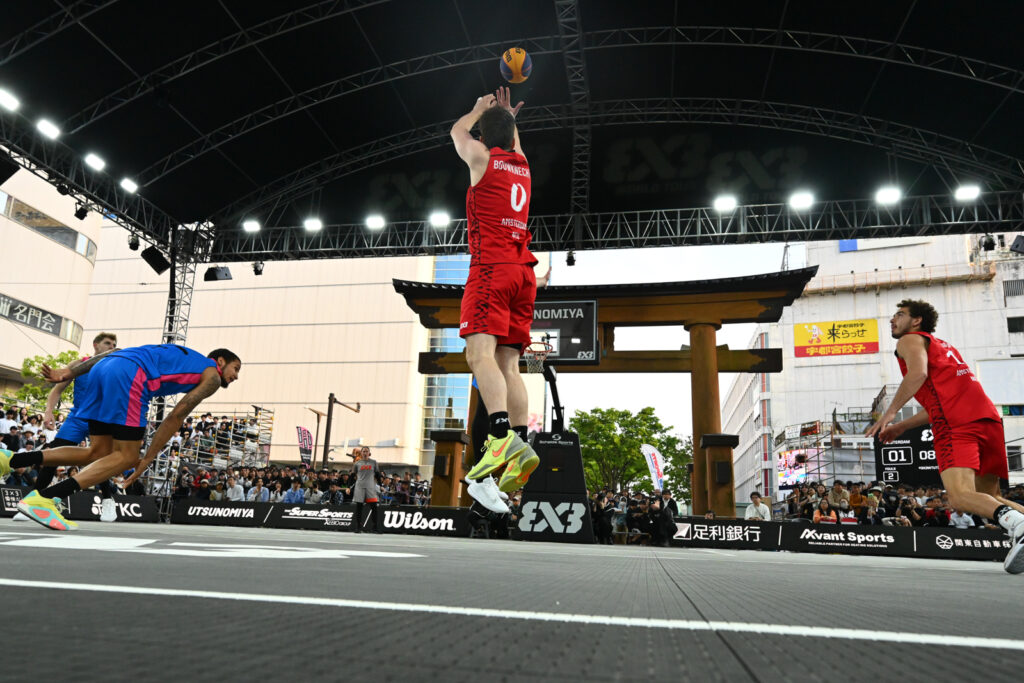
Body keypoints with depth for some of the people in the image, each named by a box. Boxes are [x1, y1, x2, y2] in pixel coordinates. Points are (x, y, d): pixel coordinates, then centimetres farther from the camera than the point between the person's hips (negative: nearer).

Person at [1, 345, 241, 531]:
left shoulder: (181, 357, 33)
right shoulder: (212, 376, 12)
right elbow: (176, 416, 1)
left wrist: (68, 373, 16)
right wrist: (147, 460, 2)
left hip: (105, 366, 9)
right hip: (130, 375, -8)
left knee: (99, 453, 14)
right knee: (126, 457, -2)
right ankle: (42, 500, -14)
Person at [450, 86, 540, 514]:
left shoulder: (482, 157, 6)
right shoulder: (523, 166, 21)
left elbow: (458, 131, 29)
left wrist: (480, 109, 44)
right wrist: (508, 117, 58)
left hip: (490, 266, -6)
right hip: (523, 271, 6)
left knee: (481, 353, -20)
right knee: (508, 363, 0)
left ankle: (502, 436, -40)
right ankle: (520, 448, -12)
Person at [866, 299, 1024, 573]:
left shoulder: (910, 339, 11)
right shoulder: (940, 345, 36)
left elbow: (918, 373, -12)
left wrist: (889, 413, -8)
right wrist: (901, 426, 35)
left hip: (957, 424, -9)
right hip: (988, 418, 9)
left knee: (960, 496, -19)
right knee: (987, 498, 13)